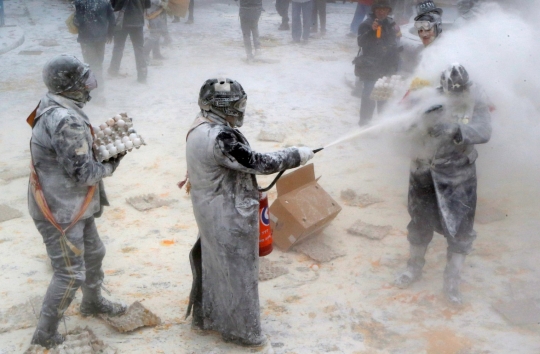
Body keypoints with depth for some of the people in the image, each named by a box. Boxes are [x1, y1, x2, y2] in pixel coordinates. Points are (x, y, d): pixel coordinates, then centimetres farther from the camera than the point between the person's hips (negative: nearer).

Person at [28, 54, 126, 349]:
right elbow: (83, 172, -25)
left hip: (72, 205, 10)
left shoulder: (53, 108, 4)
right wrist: (110, 166, -8)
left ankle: (93, 303, 47)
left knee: (93, 253, 25)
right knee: (70, 273, 0)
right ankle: (45, 333, 15)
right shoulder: (66, 120, -28)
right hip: (60, 210, -10)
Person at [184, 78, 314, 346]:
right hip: (228, 217, -10)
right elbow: (255, 162, -26)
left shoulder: (200, 128, 3)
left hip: (212, 211, 10)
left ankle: (205, 316, 42)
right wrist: (296, 155, -16)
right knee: (237, 272, 7)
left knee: (213, 264, 25)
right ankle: (241, 330, 25)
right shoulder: (219, 136, -30)